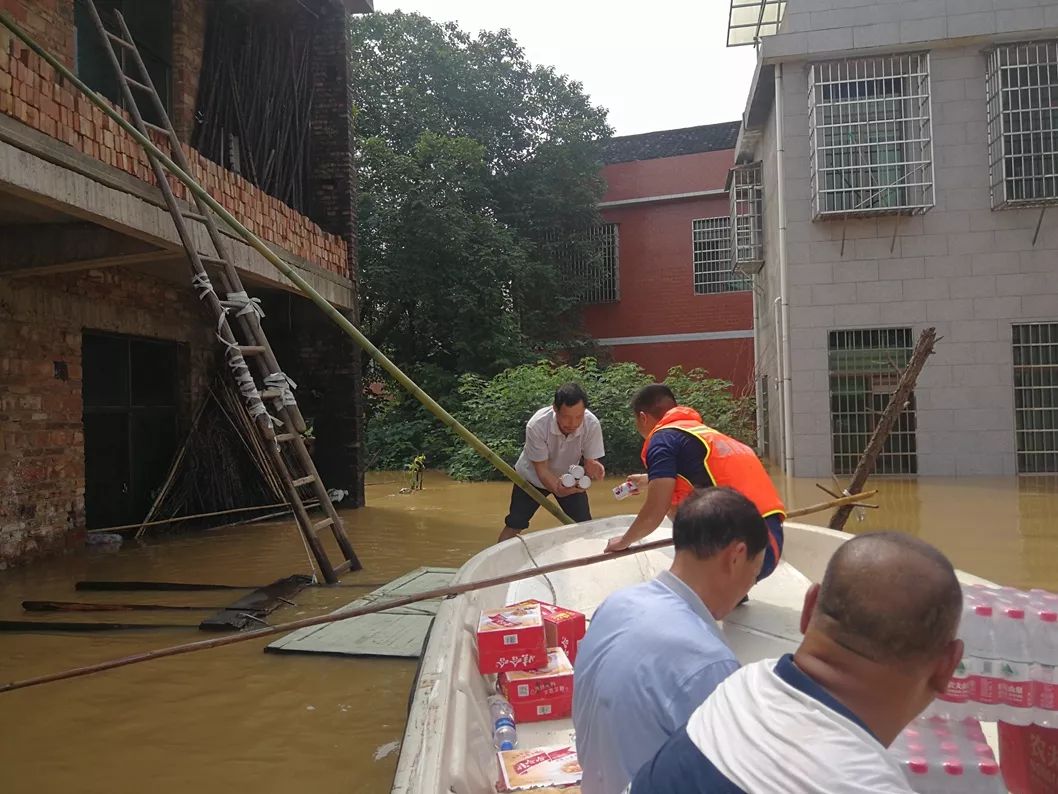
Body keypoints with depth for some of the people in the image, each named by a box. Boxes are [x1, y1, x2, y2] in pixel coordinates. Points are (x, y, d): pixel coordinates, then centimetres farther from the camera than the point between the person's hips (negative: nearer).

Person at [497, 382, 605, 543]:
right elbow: (541, 469, -30)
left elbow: (590, 460, -23)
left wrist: (593, 468, -48)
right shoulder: (537, 425, -36)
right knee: (514, 525, 1)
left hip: (569, 477, 2)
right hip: (533, 476, -2)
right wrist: (557, 489, -49)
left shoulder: (592, 425, -31)